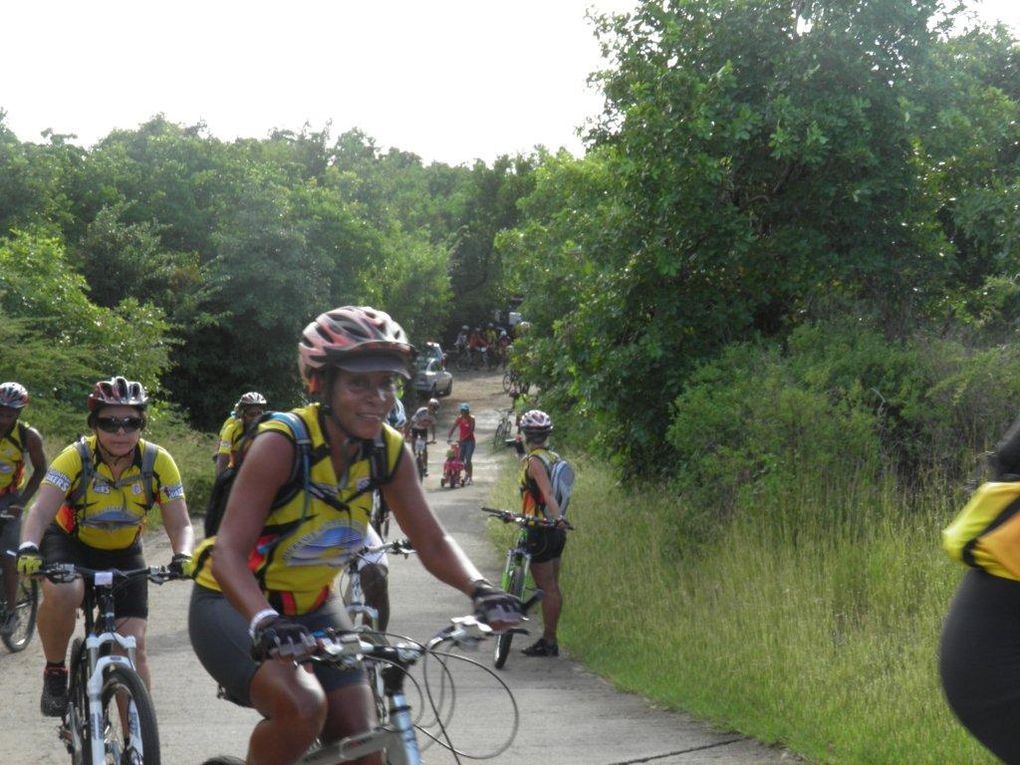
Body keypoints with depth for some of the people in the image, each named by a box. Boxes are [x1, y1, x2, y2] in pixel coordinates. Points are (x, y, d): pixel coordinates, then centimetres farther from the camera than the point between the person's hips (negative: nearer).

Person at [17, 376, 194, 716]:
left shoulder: (158, 462, -20)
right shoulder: (77, 458, -25)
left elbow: (180, 525, -19)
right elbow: (41, 510, -35)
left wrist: (184, 557, -41)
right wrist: (28, 548, -55)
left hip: (123, 555, 2)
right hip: (69, 544, -2)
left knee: (133, 647, -9)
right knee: (61, 594, -36)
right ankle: (55, 672, -9)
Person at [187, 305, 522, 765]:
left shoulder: (389, 452, -9)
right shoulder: (280, 444, -26)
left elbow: (432, 543, -5)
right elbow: (229, 551, -32)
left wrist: (479, 589, -26)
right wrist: (265, 622, -50)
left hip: (312, 609, 6)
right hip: (234, 607, -6)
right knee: (303, 707, -32)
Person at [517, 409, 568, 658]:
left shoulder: (533, 461, -14)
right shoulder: (553, 458, 11)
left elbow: (548, 493, -29)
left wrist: (557, 518, -41)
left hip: (541, 532, -9)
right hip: (555, 531, 9)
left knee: (547, 588, -4)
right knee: (552, 587, 13)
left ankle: (548, 642, -1)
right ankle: (550, 639, 20)